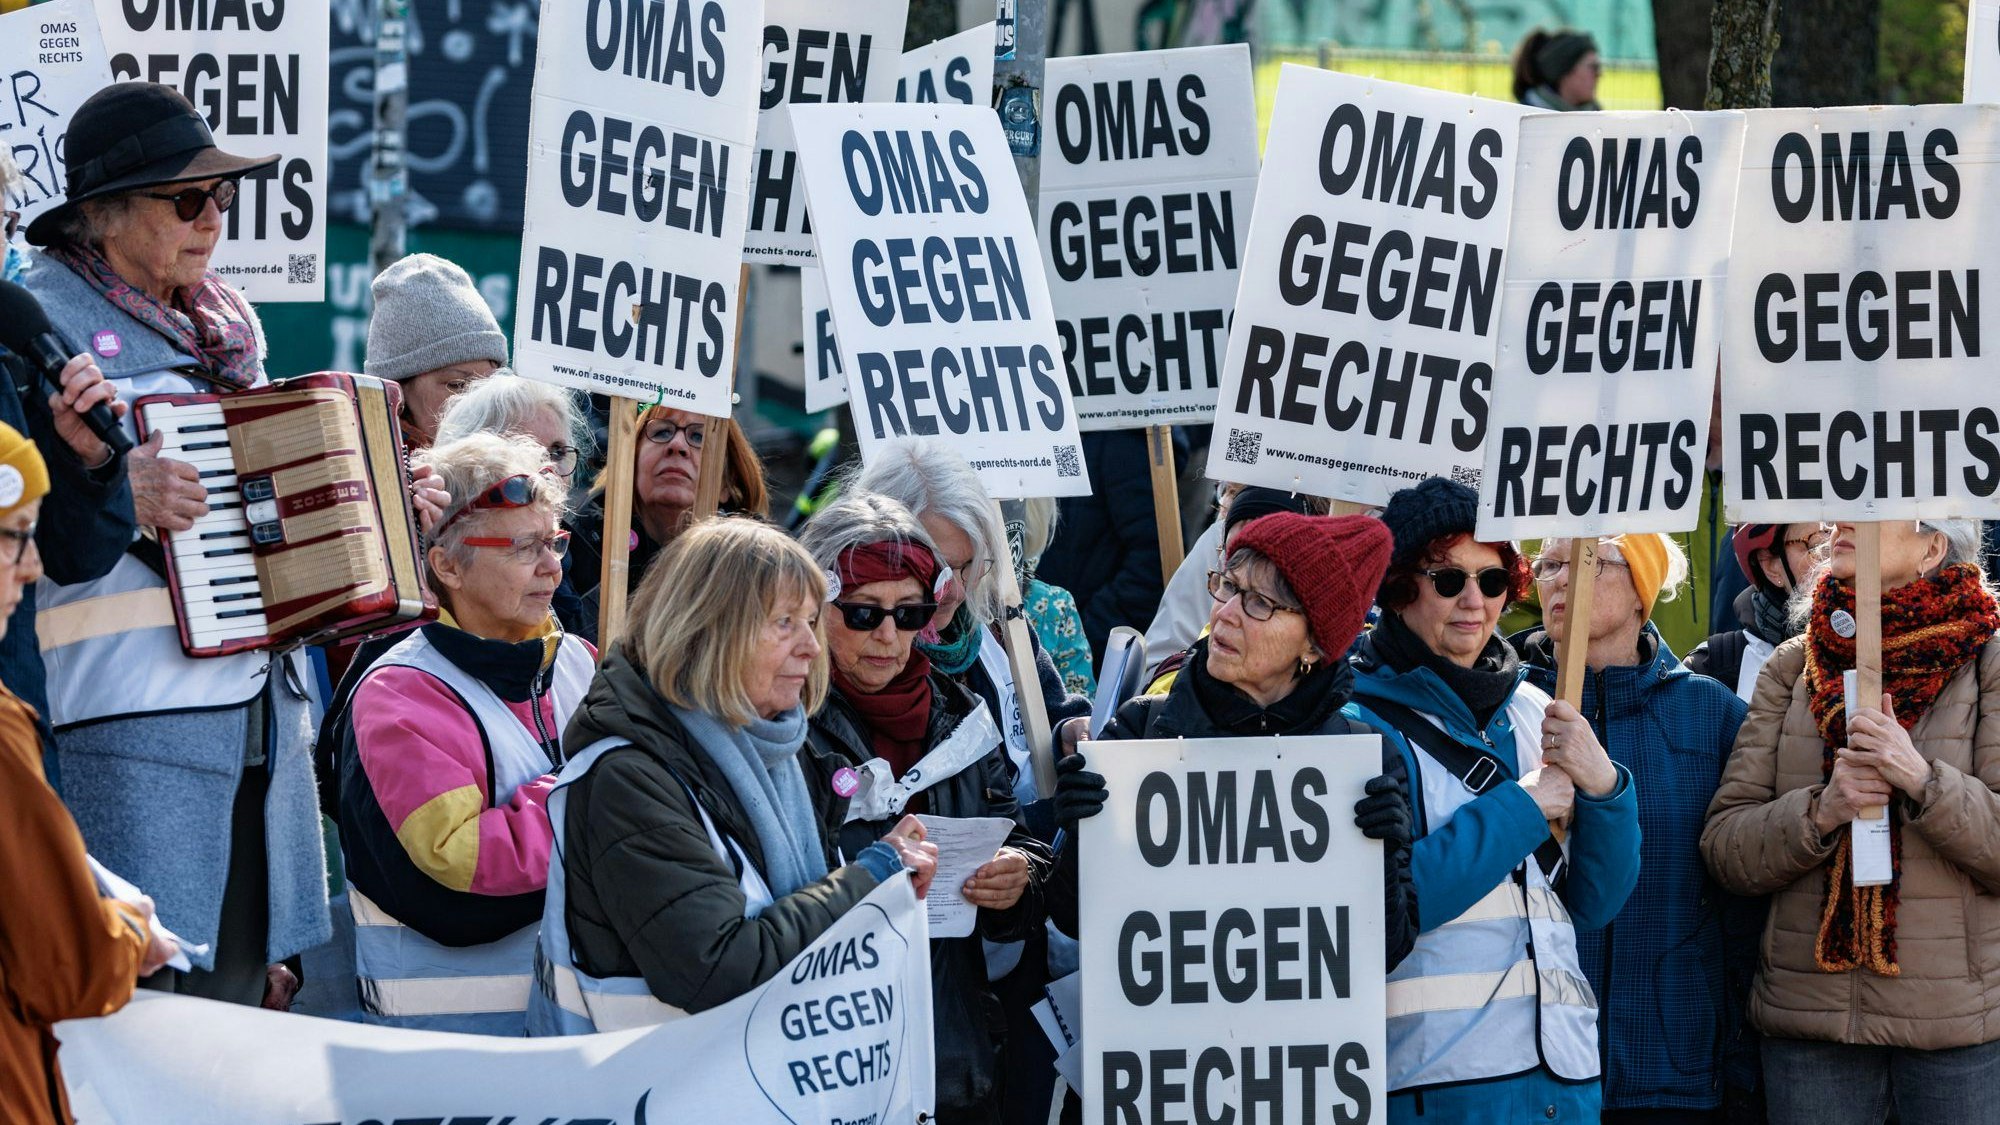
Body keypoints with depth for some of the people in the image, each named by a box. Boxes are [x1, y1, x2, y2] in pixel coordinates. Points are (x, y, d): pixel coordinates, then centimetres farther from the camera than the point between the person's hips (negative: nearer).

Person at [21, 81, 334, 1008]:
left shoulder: (225, 323, 20)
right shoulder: (39, 314, -5)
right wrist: (112, 491, -24)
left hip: (262, 683, 8)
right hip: (132, 704, -8)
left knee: (246, 979, 8)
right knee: (142, 985, -13)